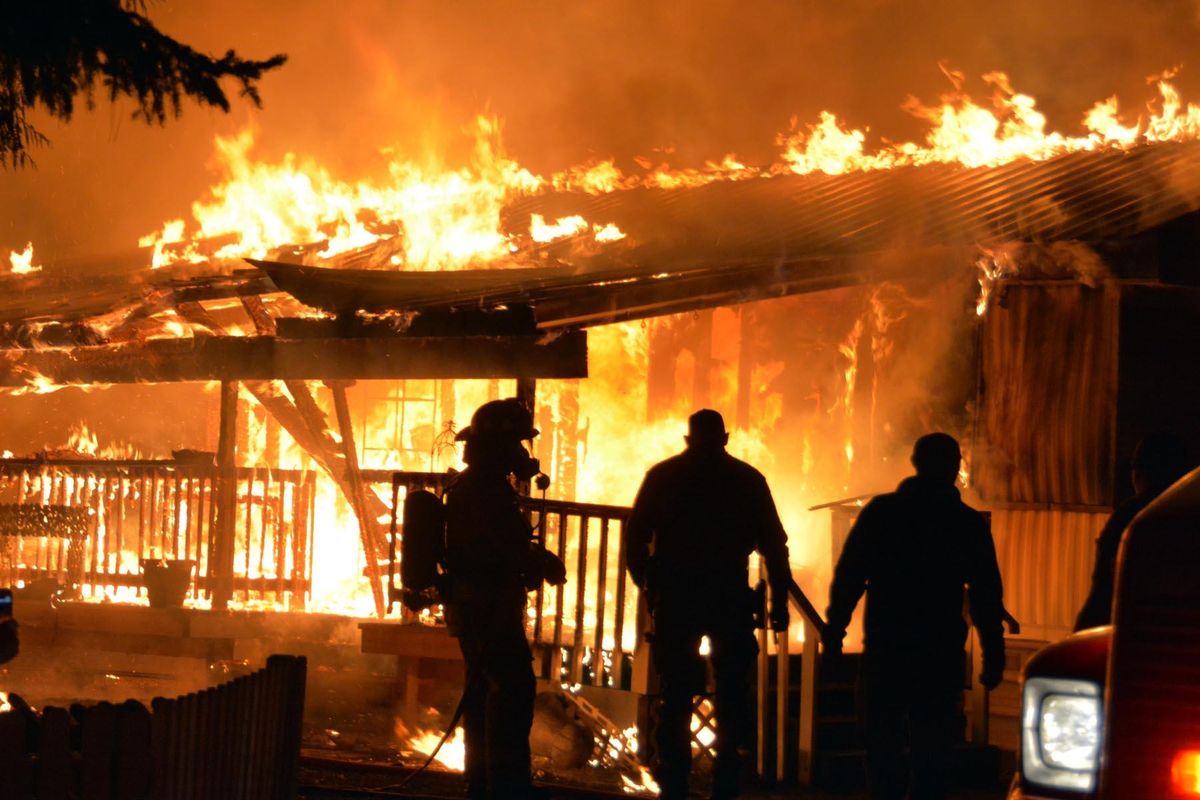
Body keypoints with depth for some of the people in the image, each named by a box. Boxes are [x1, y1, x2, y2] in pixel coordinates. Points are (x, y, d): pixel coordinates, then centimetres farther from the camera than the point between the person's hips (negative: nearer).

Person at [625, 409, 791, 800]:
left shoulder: (662, 475, 7)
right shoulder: (748, 479, 5)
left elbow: (635, 537, 3)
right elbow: (773, 543, 1)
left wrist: (646, 584, 16)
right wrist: (779, 599, 4)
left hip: (676, 594, 1)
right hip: (729, 593, 0)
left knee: (676, 692, 6)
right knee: (730, 691, 8)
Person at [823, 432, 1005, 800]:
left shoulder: (880, 512, 1)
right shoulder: (970, 524, 2)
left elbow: (847, 576, -1)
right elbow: (987, 596, 1)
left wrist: (833, 632, 4)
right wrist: (993, 656, 5)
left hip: (884, 648, 0)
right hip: (942, 655, 0)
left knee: (882, 742, 7)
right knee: (932, 749, 6)